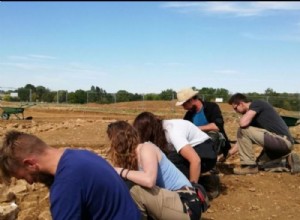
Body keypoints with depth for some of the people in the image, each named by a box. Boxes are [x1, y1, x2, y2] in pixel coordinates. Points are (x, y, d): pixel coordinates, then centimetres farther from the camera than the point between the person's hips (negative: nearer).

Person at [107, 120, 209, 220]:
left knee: (136, 192, -24)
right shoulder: (132, 155, 10)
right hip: (170, 200, 9)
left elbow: (149, 180, -33)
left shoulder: (146, 148, -15)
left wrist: (122, 172, -22)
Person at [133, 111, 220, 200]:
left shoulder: (173, 132, -32)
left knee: (172, 160, -31)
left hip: (206, 152, -8)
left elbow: (195, 160, -37)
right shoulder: (160, 129, -9)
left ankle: (209, 185, -12)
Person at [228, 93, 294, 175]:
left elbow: (243, 123, -23)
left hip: (281, 141, -10)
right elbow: (242, 138, 24)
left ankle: (249, 165, -6)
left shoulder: (256, 104, -7)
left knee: (243, 130, -14)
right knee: (260, 165, 27)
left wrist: (244, 115, 1)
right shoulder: (252, 114, 19)